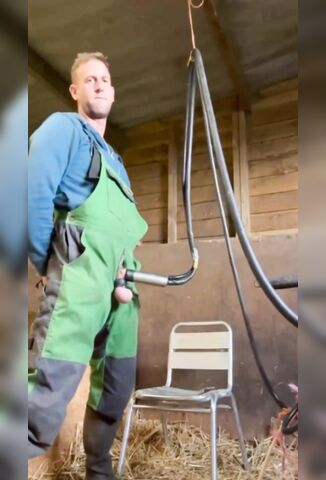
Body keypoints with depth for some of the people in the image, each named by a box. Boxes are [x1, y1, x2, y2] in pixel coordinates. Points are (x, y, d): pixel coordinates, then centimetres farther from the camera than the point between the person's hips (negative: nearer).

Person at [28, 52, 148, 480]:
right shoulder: (63, 127, 3)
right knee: (49, 392, -16)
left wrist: (130, 269, 13)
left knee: (116, 389, 17)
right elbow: (36, 193, -11)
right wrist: (47, 264, -8)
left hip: (119, 285, 9)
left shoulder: (113, 156, 27)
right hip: (80, 276, -8)